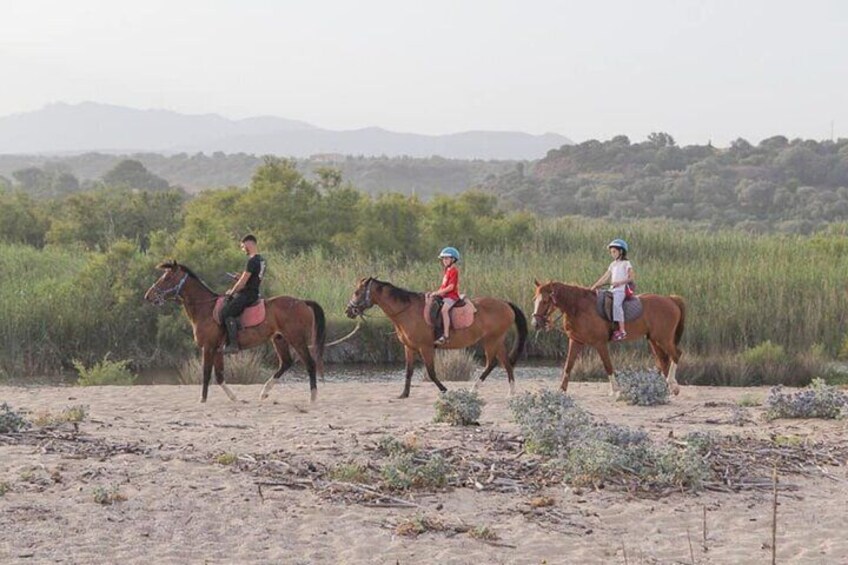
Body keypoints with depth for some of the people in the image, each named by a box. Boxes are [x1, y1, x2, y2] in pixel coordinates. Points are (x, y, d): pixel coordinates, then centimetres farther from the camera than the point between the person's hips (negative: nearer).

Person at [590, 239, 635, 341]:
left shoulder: (626, 264, 0)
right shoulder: (613, 265, 20)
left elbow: (632, 277, -7)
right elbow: (605, 278, 19)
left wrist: (620, 282, -17)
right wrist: (595, 286, 10)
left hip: (622, 289, -9)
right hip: (613, 290, 9)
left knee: (616, 304, -33)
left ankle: (622, 330, -39)